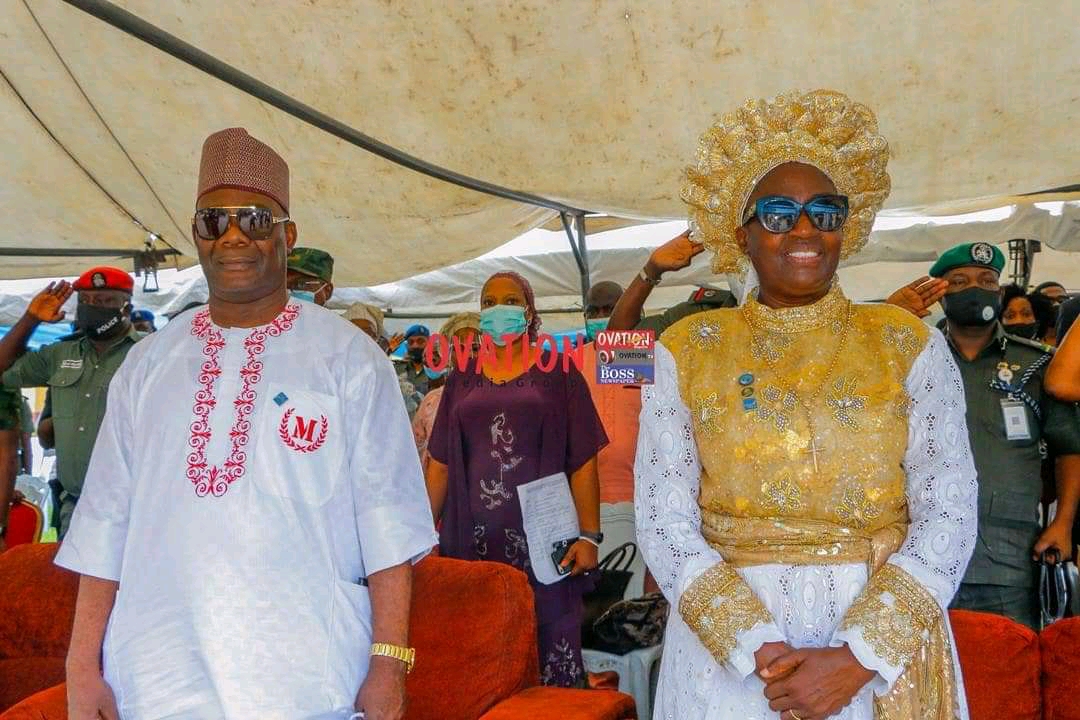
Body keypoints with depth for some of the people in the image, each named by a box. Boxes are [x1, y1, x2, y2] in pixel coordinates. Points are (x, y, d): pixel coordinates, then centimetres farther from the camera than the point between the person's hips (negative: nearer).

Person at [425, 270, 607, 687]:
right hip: (471, 539, 3)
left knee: (548, 652, -3)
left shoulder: (557, 373, 4)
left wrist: (589, 536, -9)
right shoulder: (464, 378, 13)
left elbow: (583, 462, 0)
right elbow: (441, 463, 11)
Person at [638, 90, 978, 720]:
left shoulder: (911, 345, 0)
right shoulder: (686, 352, -1)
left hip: (884, 642, 1)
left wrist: (857, 657, -16)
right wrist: (759, 651, -17)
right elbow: (665, 522, -6)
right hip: (725, 644, 0)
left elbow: (948, 515, -6)